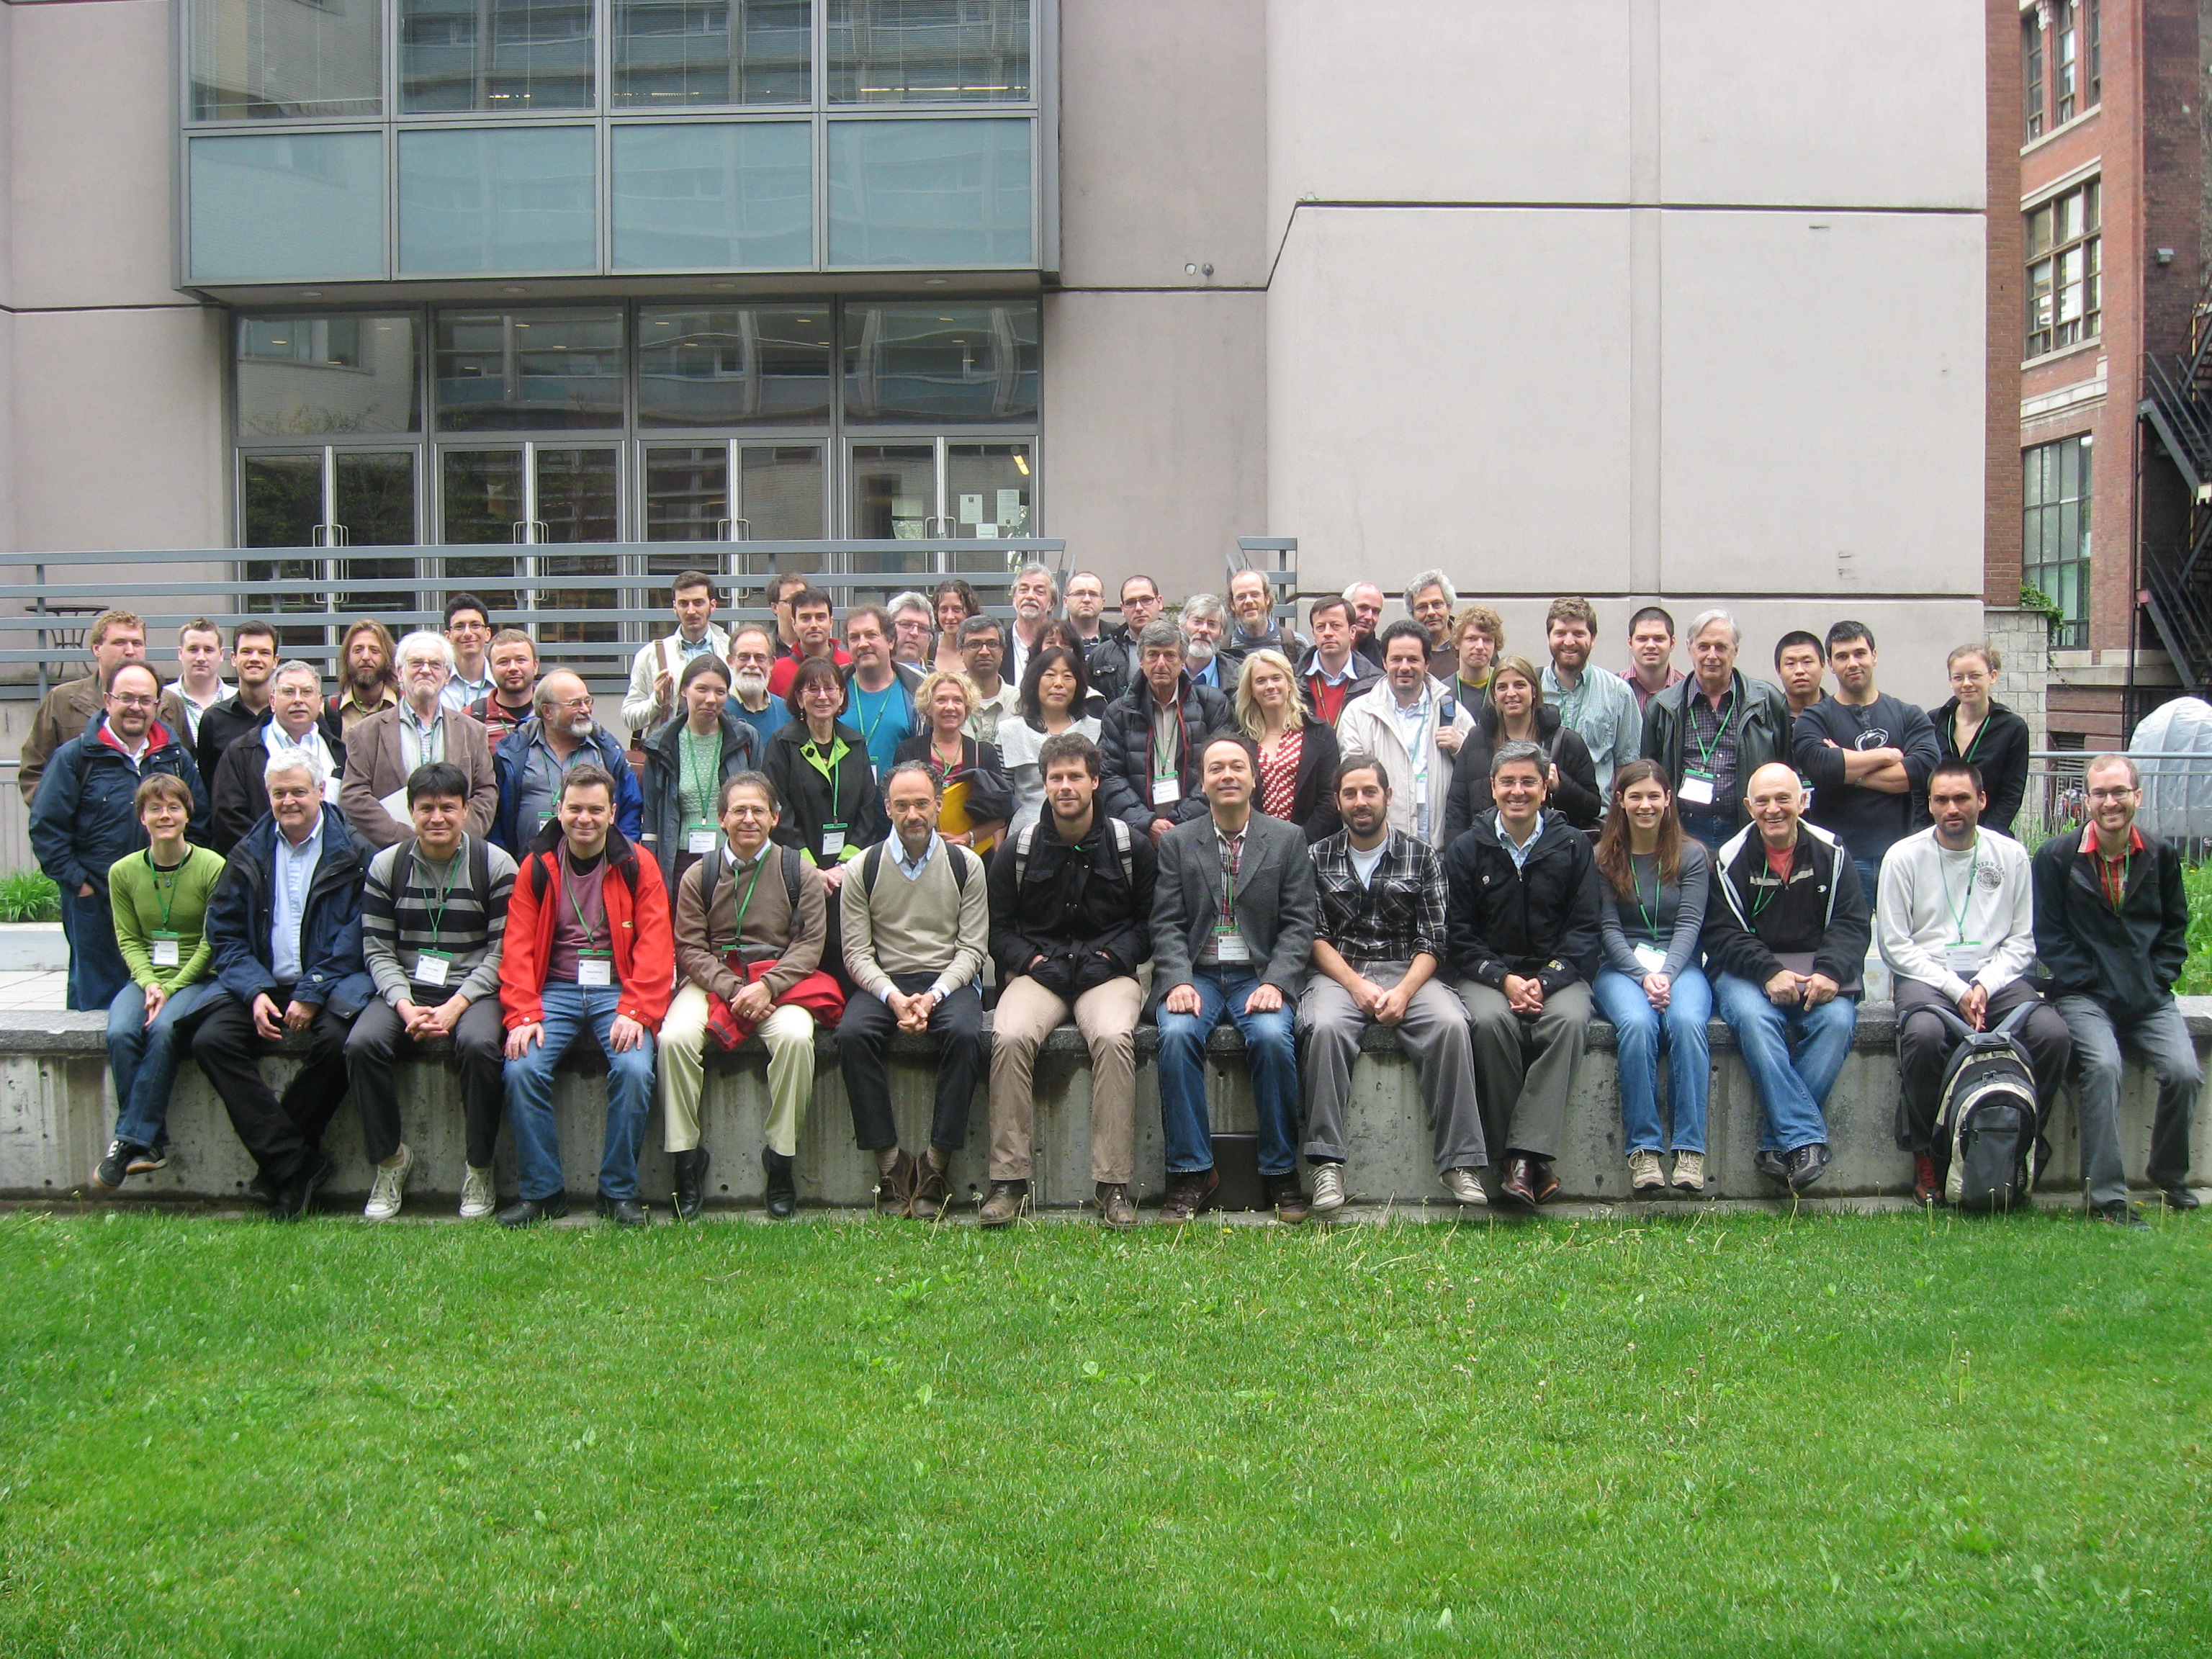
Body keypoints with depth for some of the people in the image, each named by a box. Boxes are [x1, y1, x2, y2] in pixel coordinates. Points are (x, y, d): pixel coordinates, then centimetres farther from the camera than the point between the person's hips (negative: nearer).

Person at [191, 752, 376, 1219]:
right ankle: (295, 1165, -21)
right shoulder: (248, 856, 12)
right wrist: (255, 991, -9)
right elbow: (224, 935, 8)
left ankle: (279, 1166, -14)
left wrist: (313, 994, -17)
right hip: (264, 984, 4)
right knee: (211, 1039, -22)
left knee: (334, 1039, -33)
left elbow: (355, 934, -6)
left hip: (329, 983, -4)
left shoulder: (350, 854, 1)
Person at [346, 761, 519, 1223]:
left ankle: (479, 1168, -14)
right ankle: (389, 1159, -6)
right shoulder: (386, 865, 7)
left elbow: (503, 952, -5)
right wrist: (405, 1006, -14)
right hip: (405, 989, 2)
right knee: (362, 1044, -27)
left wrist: (455, 1006, -17)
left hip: (473, 989, -2)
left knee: (479, 1045, -34)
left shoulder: (495, 865, 0)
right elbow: (377, 949, 3)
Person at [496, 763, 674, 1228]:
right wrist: (523, 1016, -12)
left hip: (617, 990, -1)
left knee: (634, 1068, -27)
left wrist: (634, 1012, -16)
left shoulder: (636, 864, 3)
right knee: (522, 1068, -24)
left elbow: (655, 944, -3)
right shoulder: (536, 866, 8)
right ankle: (540, 1190, -7)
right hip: (556, 990, 1)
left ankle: (619, 1191, -9)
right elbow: (518, 946, 2)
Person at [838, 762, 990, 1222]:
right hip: (884, 982, 1)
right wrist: (894, 998, -17)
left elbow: (972, 949, 1)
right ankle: (889, 1162, -23)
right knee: (852, 1034, -31)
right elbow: (857, 952, 1)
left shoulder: (965, 865, 6)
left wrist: (934, 995, -16)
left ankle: (935, 1166, -24)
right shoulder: (863, 869, 6)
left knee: (965, 1034, -33)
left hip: (949, 979, 0)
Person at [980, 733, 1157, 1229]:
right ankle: (1008, 1179, -26)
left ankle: (1113, 1184, -30)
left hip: (1107, 971, -1)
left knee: (1113, 1038, -35)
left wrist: (1113, 956, -5)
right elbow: (998, 927, 13)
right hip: (1038, 971, 1)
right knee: (1010, 1038, -32)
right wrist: (1028, 959, -6)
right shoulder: (1019, 849, 10)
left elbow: (1150, 921, 12)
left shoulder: (1131, 847, 8)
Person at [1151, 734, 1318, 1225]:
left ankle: (1281, 1171, -15)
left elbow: (1300, 922, 2)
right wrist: (1177, 981, -14)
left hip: (1260, 975, -1)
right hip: (1196, 974, 1)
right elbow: (1167, 924, 4)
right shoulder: (1177, 842, 11)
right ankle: (1191, 1170, -19)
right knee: (1177, 1034, -30)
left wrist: (1275, 983, -13)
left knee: (1273, 1036, -31)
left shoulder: (1288, 839, 9)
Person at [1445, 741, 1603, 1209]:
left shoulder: (1572, 845, 8)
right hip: (1487, 971, 0)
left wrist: (1545, 980, -13)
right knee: (1491, 1021, -33)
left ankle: (1525, 1154, -33)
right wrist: (1503, 979, -13)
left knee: (1570, 1019, -32)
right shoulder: (1466, 849, 7)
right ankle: (1527, 1155, -24)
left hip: (1557, 972, 0)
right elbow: (1458, 933, 3)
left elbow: (1584, 928, 3)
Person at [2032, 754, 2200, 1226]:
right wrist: (2089, 982, -9)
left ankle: (2170, 1177, 8)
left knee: (2184, 1072, -20)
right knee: (2103, 1066, -30)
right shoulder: (2056, 856, 0)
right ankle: (2107, 1195, -24)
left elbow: (2175, 928, 18)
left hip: (2149, 999, 3)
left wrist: (2158, 978, 4)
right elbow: (2048, 937, 0)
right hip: (2084, 996, -3)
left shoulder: (2161, 856, 10)